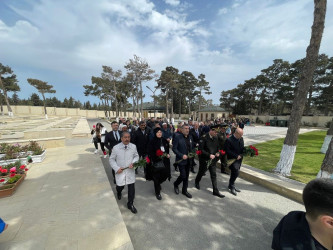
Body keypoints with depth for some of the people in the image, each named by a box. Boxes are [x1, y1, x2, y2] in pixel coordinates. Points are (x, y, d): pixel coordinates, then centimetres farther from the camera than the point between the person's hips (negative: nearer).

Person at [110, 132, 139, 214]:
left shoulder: (133, 146, -8)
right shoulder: (116, 148, -12)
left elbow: (136, 156, 5)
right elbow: (111, 159, -2)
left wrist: (133, 162, -14)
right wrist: (117, 168, -13)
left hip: (130, 171, 1)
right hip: (120, 172, -1)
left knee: (131, 188, 3)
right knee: (120, 186, 17)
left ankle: (130, 204, 28)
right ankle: (119, 192, 57)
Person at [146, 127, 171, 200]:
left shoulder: (165, 141, 5)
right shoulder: (152, 141, -10)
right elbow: (150, 152, -11)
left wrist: (167, 154, -3)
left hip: (164, 161, 5)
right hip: (155, 161, -4)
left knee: (164, 175, 9)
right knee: (156, 177, 6)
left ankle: (158, 184, 43)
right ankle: (157, 192, 27)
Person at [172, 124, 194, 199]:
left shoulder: (190, 137, 6)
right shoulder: (177, 137, -12)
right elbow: (174, 148, -14)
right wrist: (182, 155, -20)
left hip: (188, 160, 6)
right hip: (181, 160, -6)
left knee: (186, 176, 14)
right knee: (183, 175, -4)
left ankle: (184, 190, 33)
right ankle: (175, 184, 27)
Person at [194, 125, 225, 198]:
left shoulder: (216, 138, 0)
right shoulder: (204, 138, -19)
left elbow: (218, 147, 13)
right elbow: (201, 149, -21)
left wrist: (218, 153, -7)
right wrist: (209, 155, -26)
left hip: (213, 160, 4)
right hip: (204, 159, -4)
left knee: (214, 175, 8)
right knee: (201, 172, 17)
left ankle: (215, 191, 19)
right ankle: (197, 182, 46)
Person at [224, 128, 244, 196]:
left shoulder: (241, 139, 5)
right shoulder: (229, 140, -18)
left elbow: (242, 148, 14)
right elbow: (227, 151, -18)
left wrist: (241, 155, -5)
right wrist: (236, 156, -19)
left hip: (239, 159, 7)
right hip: (232, 159, -7)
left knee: (234, 173, 15)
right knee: (236, 172, -14)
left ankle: (231, 185, 32)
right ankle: (232, 187, 6)